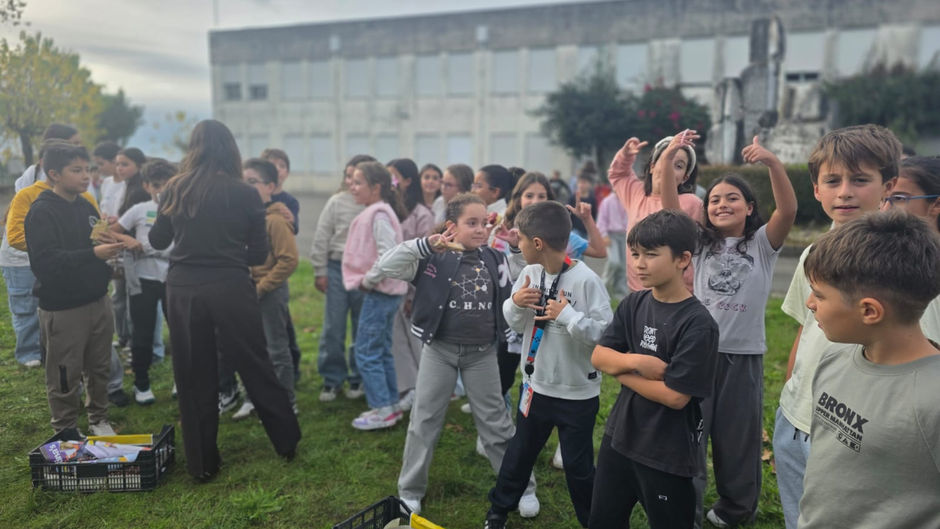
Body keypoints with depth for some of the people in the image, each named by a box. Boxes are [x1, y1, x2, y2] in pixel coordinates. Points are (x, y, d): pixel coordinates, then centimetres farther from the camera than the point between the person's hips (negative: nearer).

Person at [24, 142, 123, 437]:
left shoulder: (86, 207, 10)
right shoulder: (41, 212, -11)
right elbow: (46, 261, -22)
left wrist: (107, 243, -5)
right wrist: (92, 253, -30)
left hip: (97, 299, 6)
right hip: (61, 307, -6)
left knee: (99, 366, 15)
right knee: (65, 374, 4)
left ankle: (99, 420, 32)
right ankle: (66, 432, 20)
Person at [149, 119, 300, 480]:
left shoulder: (174, 190, 2)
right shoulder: (245, 194, -4)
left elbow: (157, 241, 14)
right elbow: (259, 254, 0)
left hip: (182, 289, 2)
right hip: (230, 288, -2)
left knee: (194, 379, 12)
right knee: (256, 368, 12)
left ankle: (202, 464, 24)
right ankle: (287, 442, 26)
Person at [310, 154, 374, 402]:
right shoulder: (337, 201, 0)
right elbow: (321, 237, 5)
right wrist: (320, 270, 3)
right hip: (337, 268, 2)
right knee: (333, 328, 4)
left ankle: (358, 378, 25)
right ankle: (332, 379, 19)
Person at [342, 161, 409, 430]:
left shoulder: (379, 215, -17)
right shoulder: (374, 212, 13)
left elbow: (388, 254, -27)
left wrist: (368, 280, -18)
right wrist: (367, 279, 13)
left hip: (379, 293, -10)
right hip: (383, 292, 10)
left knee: (366, 353, -2)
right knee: (382, 351, 16)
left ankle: (382, 410, 6)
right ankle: (391, 405, 25)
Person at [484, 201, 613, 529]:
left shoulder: (585, 280, -22)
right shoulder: (530, 273, -3)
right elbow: (515, 323, 6)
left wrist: (568, 314, -28)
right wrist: (515, 302, -14)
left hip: (577, 392, -5)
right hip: (536, 385, 5)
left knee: (578, 466, 12)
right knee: (519, 454, 22)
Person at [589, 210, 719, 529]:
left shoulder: (698, 324, -20)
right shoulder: (632, 304, -1)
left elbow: (675, 396, -23)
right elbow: (598, 357, -1)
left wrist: (620, 368, -12)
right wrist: (636, 362, -20)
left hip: (667, 453, -6)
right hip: (618, 437, 7)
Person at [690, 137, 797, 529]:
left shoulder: (763, 244, 1)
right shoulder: (699, 244, 5)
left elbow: (788, 209, -17)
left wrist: (772, 162, -32)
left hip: (744, 356, -1)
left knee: (738, 437, 15)